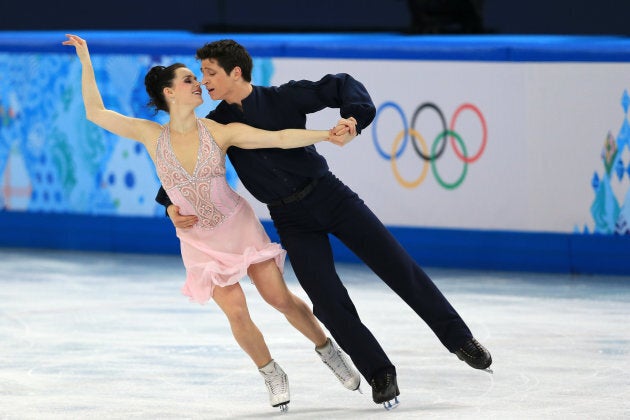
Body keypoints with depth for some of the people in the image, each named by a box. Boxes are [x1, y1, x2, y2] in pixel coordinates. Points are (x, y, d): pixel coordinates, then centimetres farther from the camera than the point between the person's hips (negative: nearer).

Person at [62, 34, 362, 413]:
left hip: (239, 225, 0)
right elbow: (96, 113, -7)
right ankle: (272, 375, 13)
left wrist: (327, 135, -31)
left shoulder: (220, 132, -14)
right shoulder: (153, 136, -10)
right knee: (237, 313, -9)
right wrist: (86, 62, -10)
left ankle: (327, 349, 25)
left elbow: (281, 138, -19)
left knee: (281, 299, 0)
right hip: (199, 239, 0)